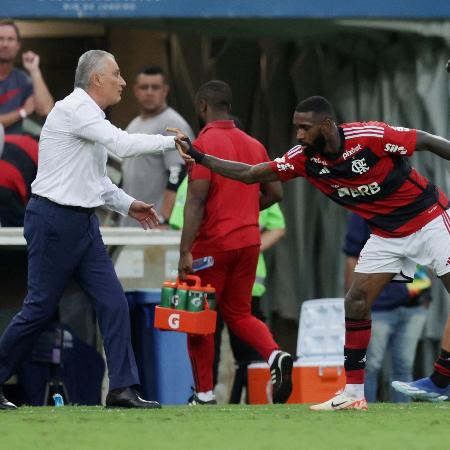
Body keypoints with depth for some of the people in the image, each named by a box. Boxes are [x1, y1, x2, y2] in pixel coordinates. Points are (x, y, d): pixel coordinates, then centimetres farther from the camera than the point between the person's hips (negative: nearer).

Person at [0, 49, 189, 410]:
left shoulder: (93, 117, 15)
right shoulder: (73, 109, -14)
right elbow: (123, 145, -24)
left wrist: (127, 205, 13)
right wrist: (170, 141, -15)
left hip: (84, 224, 9)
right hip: (54, 221, -9)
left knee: (113, 302, -1)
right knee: (40, 309, -3)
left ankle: (123, 388, -2)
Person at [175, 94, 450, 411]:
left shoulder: (371, 136, -26)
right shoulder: (304, 159, -10)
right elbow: (250, 174, -5)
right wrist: (199, 157, -13)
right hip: (386, 234, 5)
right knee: (356, 303, -2)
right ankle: (354, 393, 3)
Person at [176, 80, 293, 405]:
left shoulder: (205, 143, -11)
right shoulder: (254, 145, 9)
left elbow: (196, 201, -18)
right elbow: (274, 193, 13)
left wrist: (185, 252, -19)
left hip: (213, 242, -6)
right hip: (249, 240, 6)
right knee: (239, 314, 16)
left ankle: (204, 394, 8)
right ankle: (276, 356, -11)